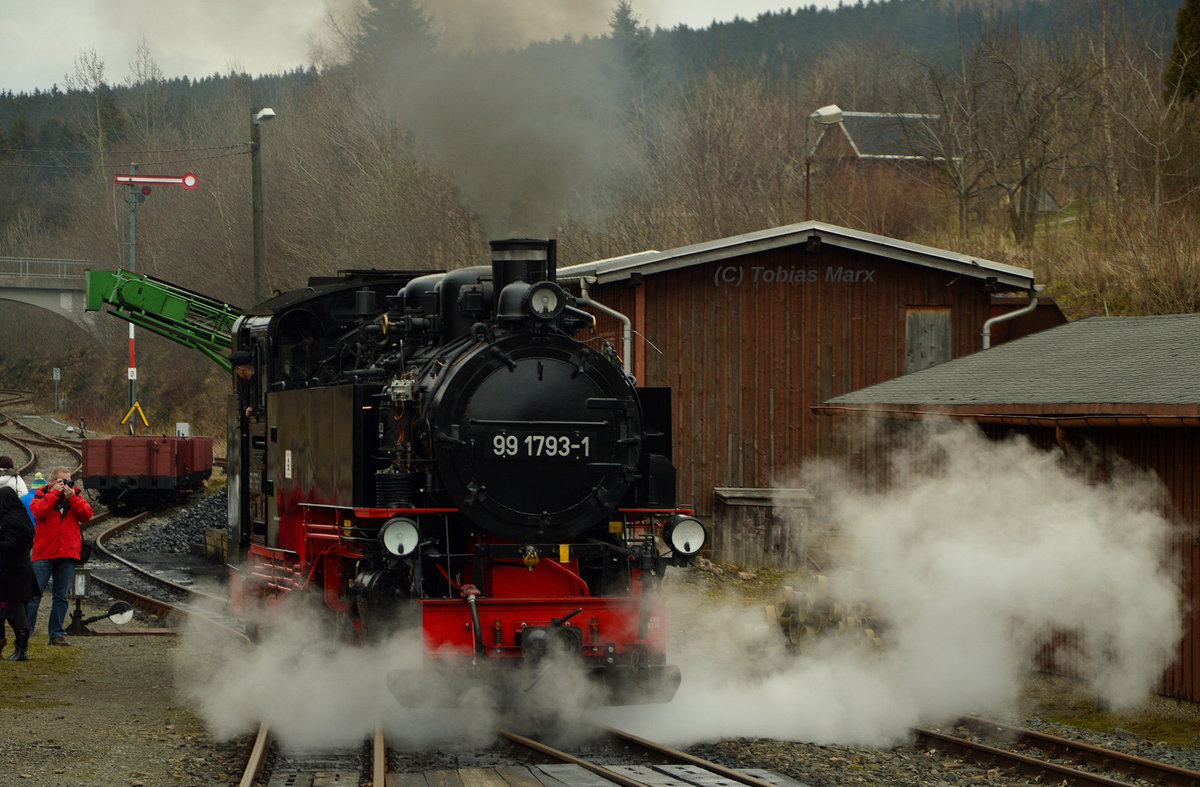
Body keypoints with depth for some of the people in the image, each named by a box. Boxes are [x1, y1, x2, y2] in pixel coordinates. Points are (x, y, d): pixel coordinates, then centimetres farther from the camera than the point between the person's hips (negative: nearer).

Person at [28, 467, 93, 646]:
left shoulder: (76, 495, 13)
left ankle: (57, 634, 12)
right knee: (34, 594, -6)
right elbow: (38, 511, -16)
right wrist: (55, 493, -11)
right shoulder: (42, 495, 5)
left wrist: (72, 498, -10)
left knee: (62, 596, 6)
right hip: (43, 553, -3)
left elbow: (86, 515, -2)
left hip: (68, 554, 3)